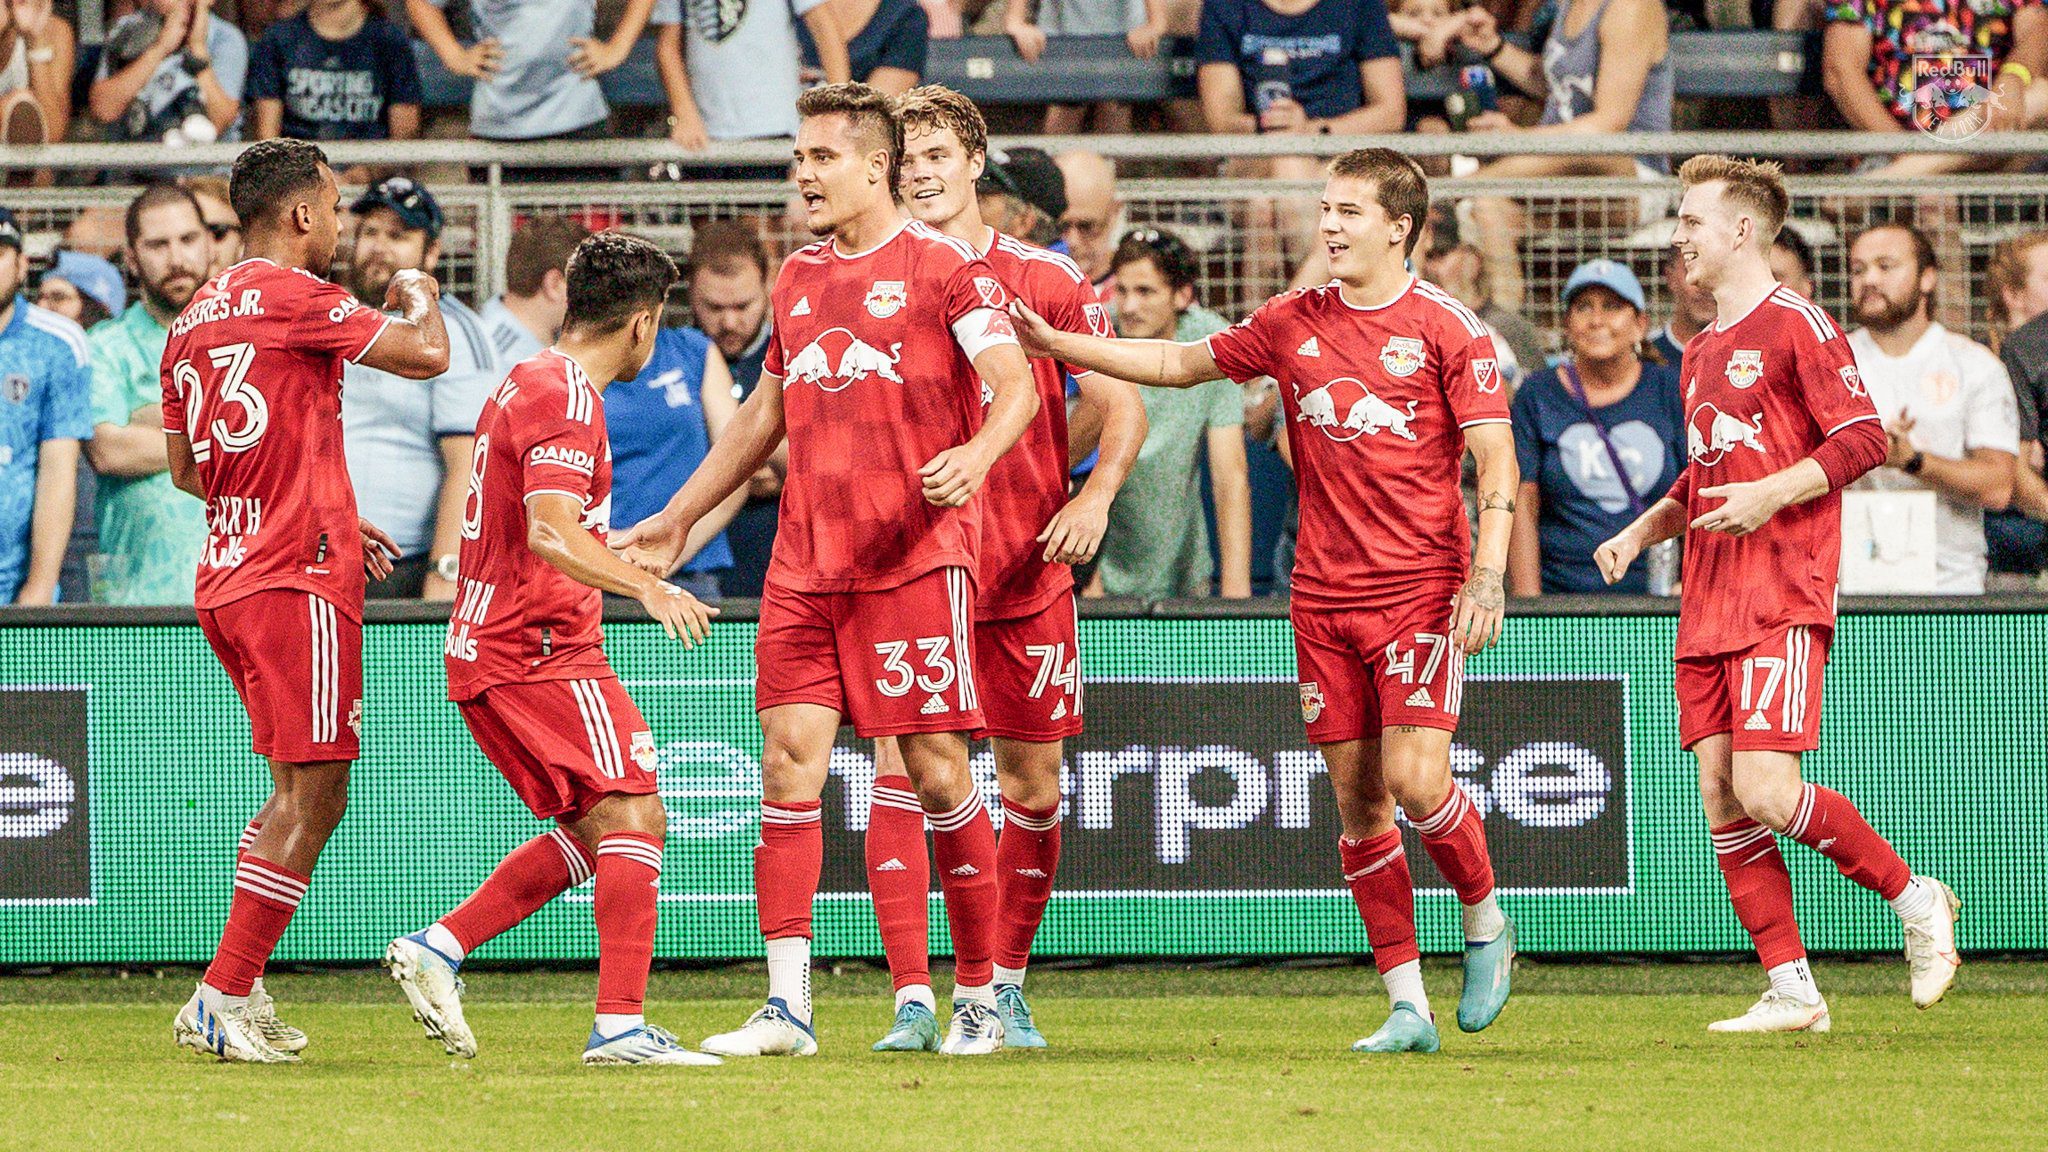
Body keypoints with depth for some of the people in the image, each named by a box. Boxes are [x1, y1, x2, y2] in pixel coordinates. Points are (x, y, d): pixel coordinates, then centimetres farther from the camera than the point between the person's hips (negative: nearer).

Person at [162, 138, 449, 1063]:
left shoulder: (194, 319, 16)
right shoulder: (292, 297, -10)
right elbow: (425, 355, -15)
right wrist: (419, 297, 9)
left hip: (227, 575, 9)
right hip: (299, 579, -9)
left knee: (305, 791, 17)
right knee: (311, 795, -7)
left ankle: (239, 995, 14)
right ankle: (224, 999, -11)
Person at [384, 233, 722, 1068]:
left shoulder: (526, 384, 18)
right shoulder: (566, 397, -14)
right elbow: (551, 536, -25)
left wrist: (633, 543, 40)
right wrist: (646, 586, -31)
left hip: (487, 647, 10)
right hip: (542, 650, -10)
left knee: (592, 832, 13)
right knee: (634, 816, -11)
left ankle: (437, 948, 5)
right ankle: (620, 1024, -18)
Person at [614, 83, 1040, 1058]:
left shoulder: (942, 267, -2)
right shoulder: (798, 279, 17)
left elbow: (1015, 386, -11)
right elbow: (765, 414, 28)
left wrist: (977, 455, -32)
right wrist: (677, 519, 30)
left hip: (915, 557, -6)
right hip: (804, 565, 6)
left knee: (936, 771, -4)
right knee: (788, 758, -4)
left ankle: (978, 997, 8)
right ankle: (786, 1007, -4)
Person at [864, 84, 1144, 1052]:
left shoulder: (1047, 279, 4)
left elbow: (1122, 405, 4)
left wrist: (1095, 497, -13)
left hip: (1027, 571, 1)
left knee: (1033, 782, 5)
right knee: (899, 772, -13)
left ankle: (1003, 993, 20)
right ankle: (913, 1000, -14)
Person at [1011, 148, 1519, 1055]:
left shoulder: (1446, 329, -3)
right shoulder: (1295, 324, 10)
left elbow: (1496, 459, -5)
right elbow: (1179, 364, 20)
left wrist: (1488, 578, -15)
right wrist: (1058, 345, 15)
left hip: (1421, 588, -5)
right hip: (1323, 596, 5)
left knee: (1416, 781, -16)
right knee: (1357, 798, 2)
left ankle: (1486, 927, 11)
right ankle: (1407, 1005, 5)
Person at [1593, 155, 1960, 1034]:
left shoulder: (1796, 326, -5)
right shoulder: (1700, 353, 21)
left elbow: (1863, 440, -11)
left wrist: (1772, 494, -21)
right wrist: (1642, 532, 15)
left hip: (1781, 603, -9)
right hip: (1707, 608, 9)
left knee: (1765, 791, -18)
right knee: (1723, 802, 0)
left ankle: (1915, 899, 1)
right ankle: (1790, 991, 3)